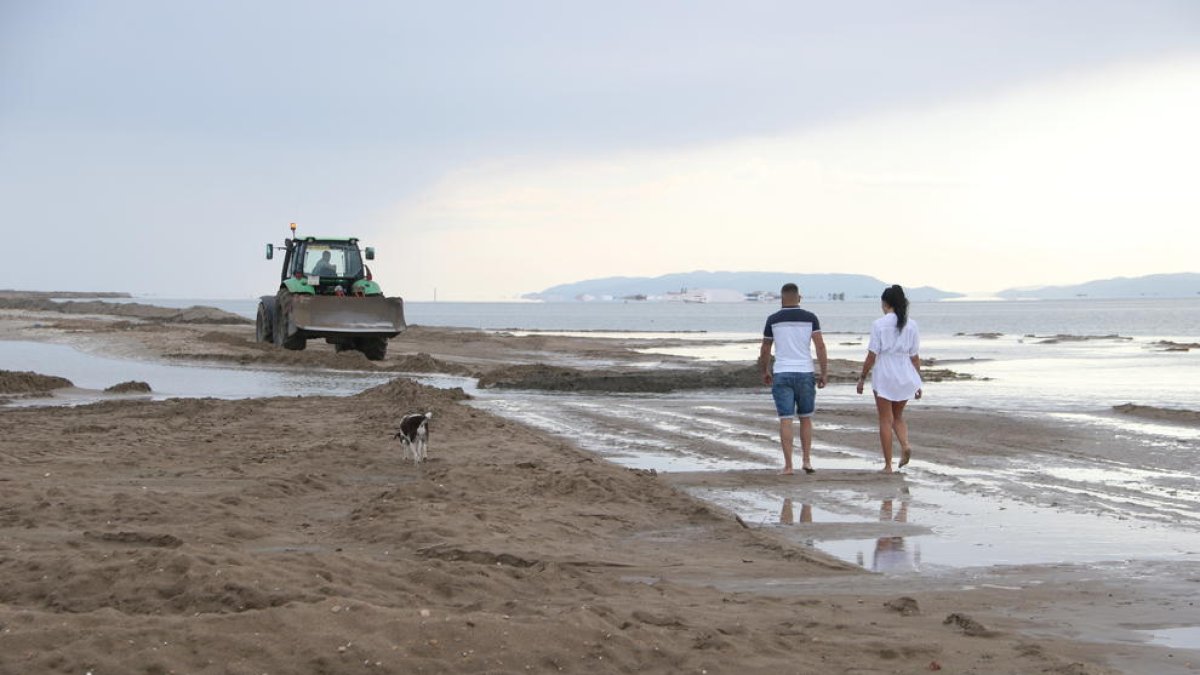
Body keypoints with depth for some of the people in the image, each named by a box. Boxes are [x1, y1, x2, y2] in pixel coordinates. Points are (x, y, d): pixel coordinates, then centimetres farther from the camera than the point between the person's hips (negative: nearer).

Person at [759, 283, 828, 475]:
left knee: (785, 420, -1)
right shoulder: (810, 318, 1)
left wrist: (765, 372, 24)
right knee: (805, 418, 16)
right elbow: (820, 346, -8)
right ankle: (806, 460, 11)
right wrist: (823, 373, -2)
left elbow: (765, 351, 9)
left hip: (781, 375, -1)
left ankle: (788, 466, -5)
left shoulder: (773, 319, 1)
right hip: (805, 374, 1)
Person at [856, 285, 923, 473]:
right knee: (898, 416, 21)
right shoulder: (911, 325, 2)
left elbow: (872, 355, -10)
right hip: (905, 377, 4)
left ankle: (888, 465, 6)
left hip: (883, 376, -4)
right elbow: (915, 357, 5)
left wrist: (862, 378, 0)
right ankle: (905, 445, -6)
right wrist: (918, 382, 14)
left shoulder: (879, 324, -10)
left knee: (885, 420, 5)